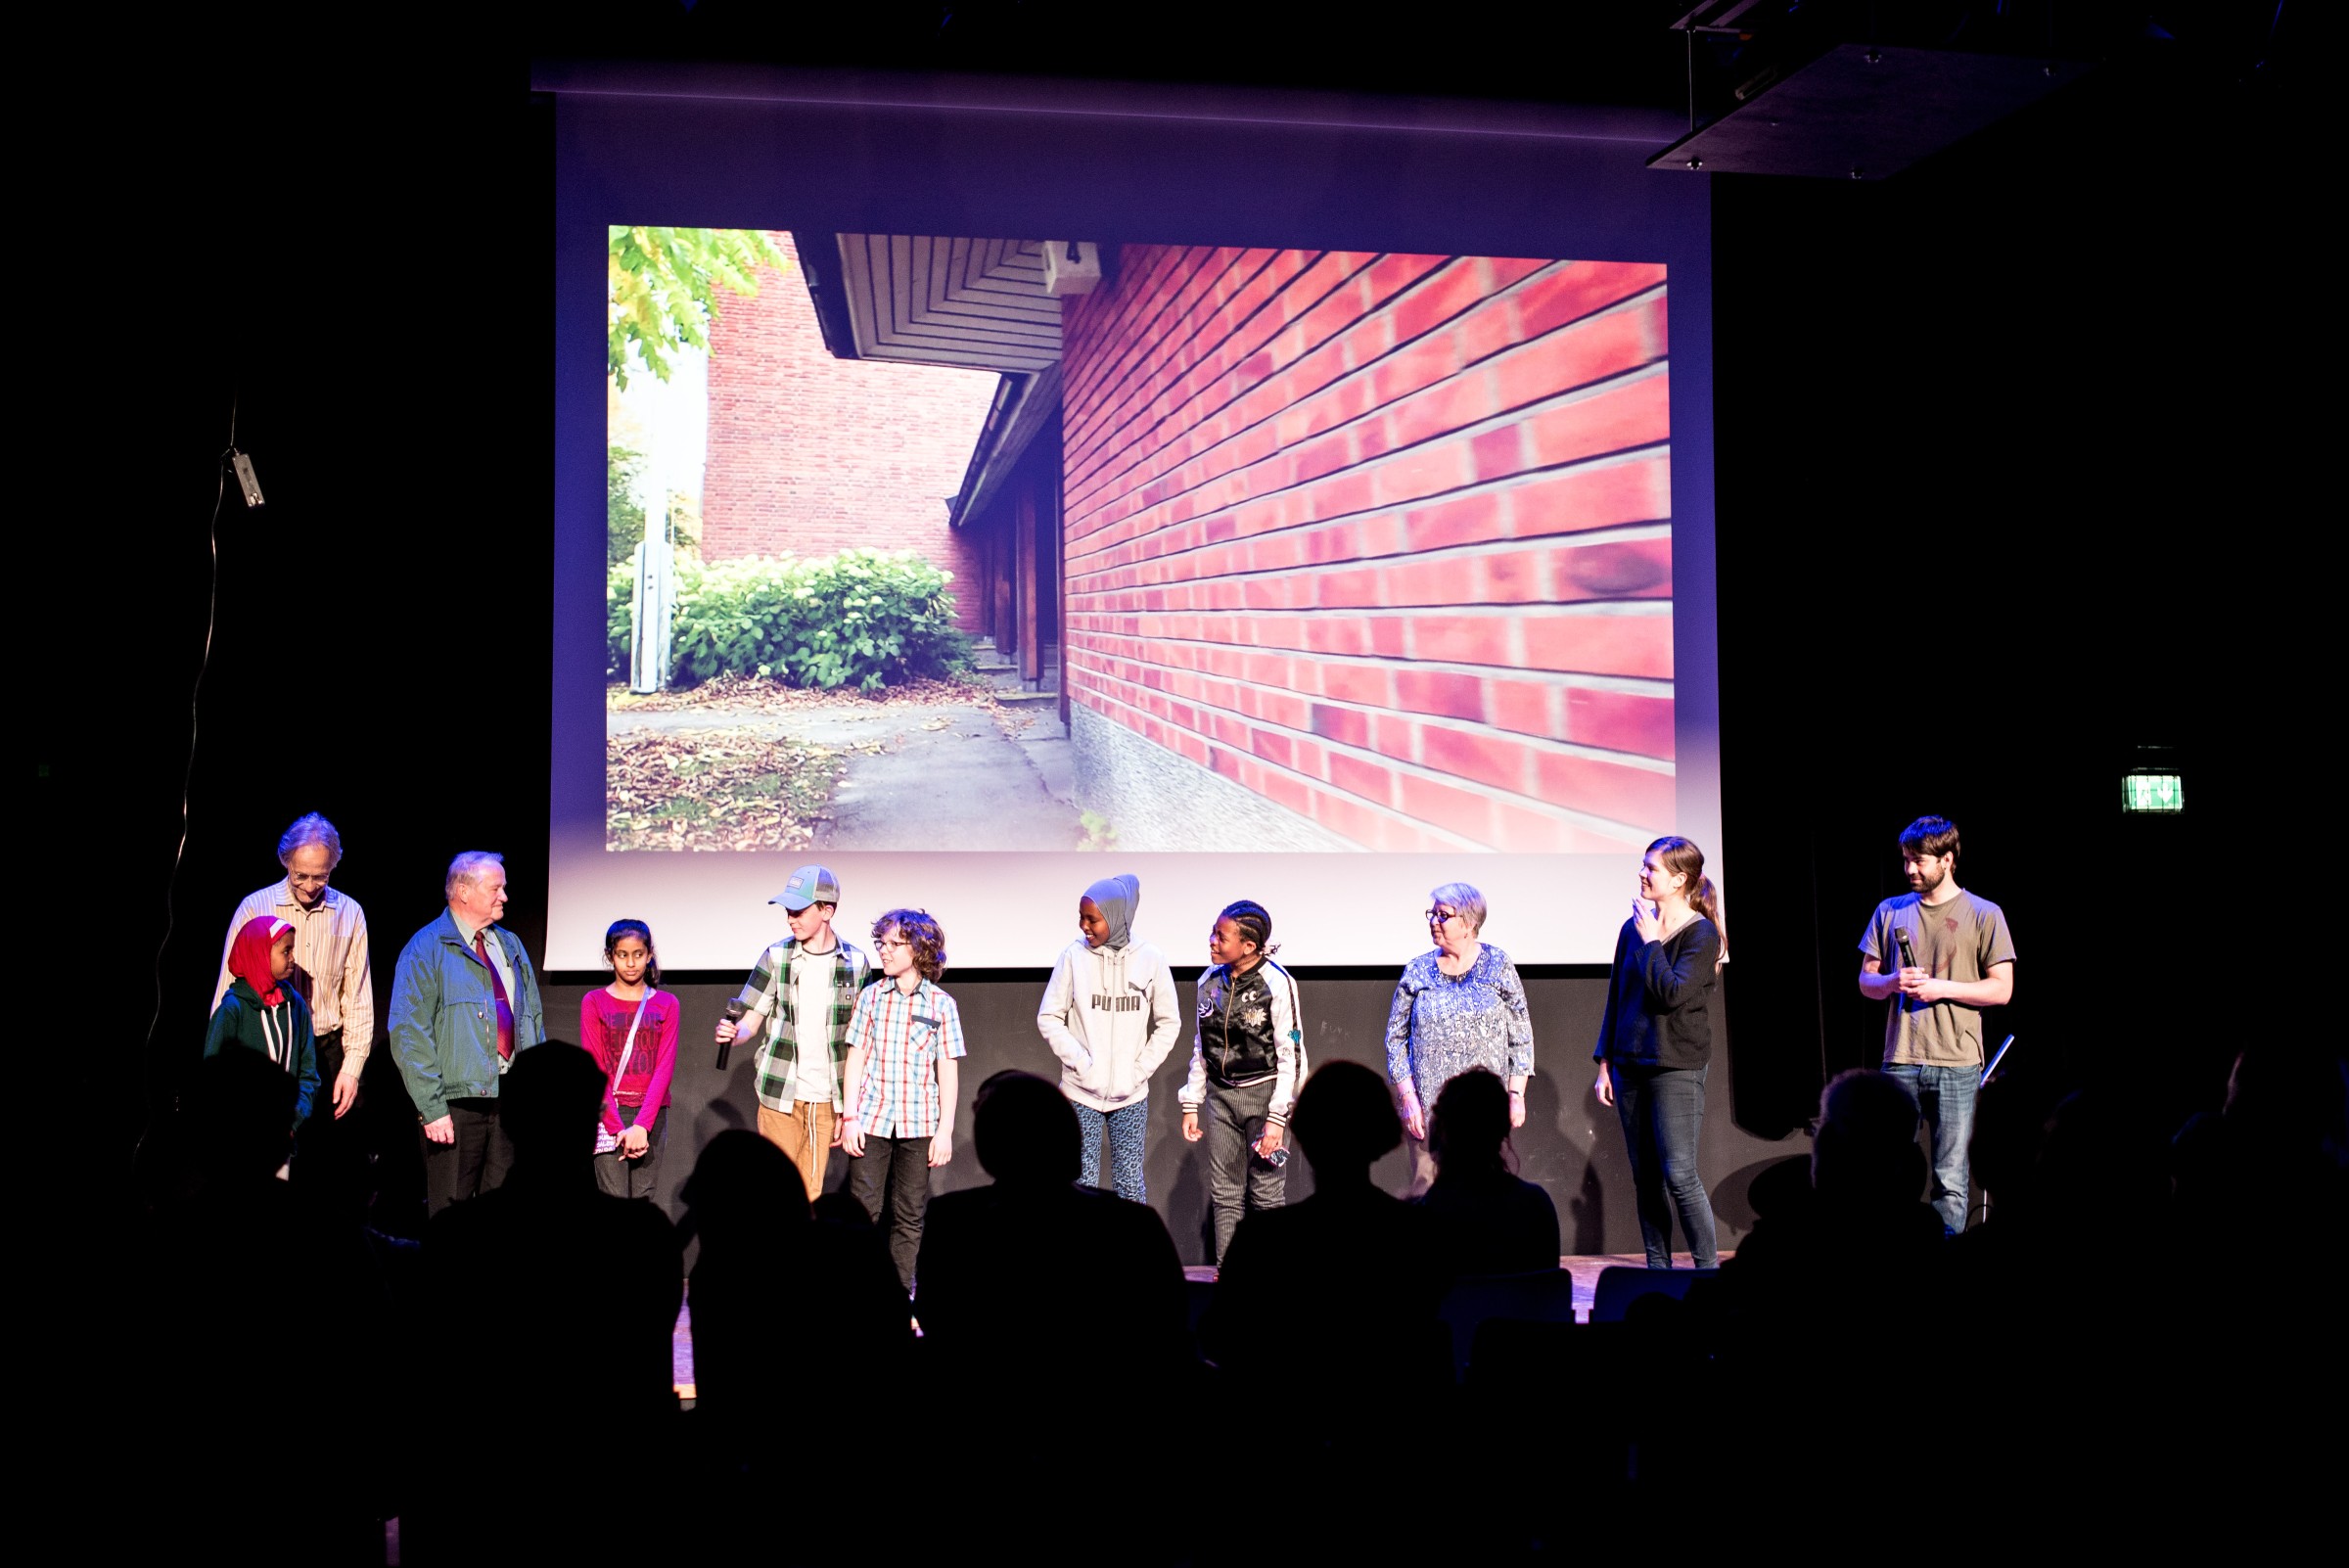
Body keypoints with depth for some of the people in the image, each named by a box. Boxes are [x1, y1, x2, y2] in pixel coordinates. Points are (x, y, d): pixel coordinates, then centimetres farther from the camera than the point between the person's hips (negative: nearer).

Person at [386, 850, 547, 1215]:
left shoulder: (511, 946, 15)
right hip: (457, 1101, -6)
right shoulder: (427, 949, -5)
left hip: (512, 1098, 6)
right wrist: (431, 1108, -16)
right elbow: (409, 1035, -11)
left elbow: (534, 1019, 19)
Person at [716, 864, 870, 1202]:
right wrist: (733, 1032, -24)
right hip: (780, 1096, -1)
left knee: (812, 1195, 3)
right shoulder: (776, 957, 0)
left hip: (827, 1098, 1)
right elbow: (751, 1020, 0)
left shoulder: (855, 962, 2)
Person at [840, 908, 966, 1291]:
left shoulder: (941, 1004, 1)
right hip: (870, 1119, 1)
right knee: (863, 1210, 1)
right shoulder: (871, 996, 4)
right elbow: (855, 1059, 5)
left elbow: (947, 1072, 2)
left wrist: (945, 1129, -2)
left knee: (909, 1215, 6)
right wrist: (850, 1118, -2)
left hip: (918, 1123, -1)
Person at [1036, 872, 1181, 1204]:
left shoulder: (1150, 959, -5)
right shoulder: (1074, 956, -6)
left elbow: (1168, 1023, 4)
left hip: (1131, 1094, 0)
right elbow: (1049, 1018, -1)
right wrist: (1079, 1061, -11)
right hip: (1081, 1092, 0)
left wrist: (1142, 1069, -4)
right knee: (1083, 1182, 3)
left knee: (1131, 1182, 7)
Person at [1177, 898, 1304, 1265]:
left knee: (1266, 1194, -2)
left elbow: (1290, 1055, -12)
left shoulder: (1276, 983, -14)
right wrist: (1192, 1104, 11)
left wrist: (1277, 1118, -15)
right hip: (1221, 1095, 5)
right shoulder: (1211, 981, 4)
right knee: (1224, 1193, 7)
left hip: (1264, 1093, -5)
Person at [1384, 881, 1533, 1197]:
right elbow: (1395, 1037, 8)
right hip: (1427, 1109, 1)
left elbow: (1521, 1037, 5)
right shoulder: (1417, 972, 7)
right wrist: (1407, 1095, -1)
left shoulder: (1498, 967, 3)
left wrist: (1517, 1094, -1)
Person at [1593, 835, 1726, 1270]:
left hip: (1677, 1068, -6)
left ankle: (1708, 1268, -1)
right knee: (1645, 1177, 8)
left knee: (1679, 1173, -10)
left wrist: (1651, 941, -13)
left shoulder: (1701, 933, -8)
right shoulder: (1633, 927, 9)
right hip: (1630, 1067, 6)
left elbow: (1672, 993, -21)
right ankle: (1658, 1270, 14)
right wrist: (1605, 1064, 11)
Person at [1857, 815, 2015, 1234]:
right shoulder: (1890, 912, 14)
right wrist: (1893, 981, -6)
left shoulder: (1983, 915, 4)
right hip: (1900, 1061, 3)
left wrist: (1941, 988, -11)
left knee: (1951, 1179, -1)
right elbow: (1866, 982, 16)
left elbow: (2002, 989, 0)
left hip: (1957, 1063, -3)